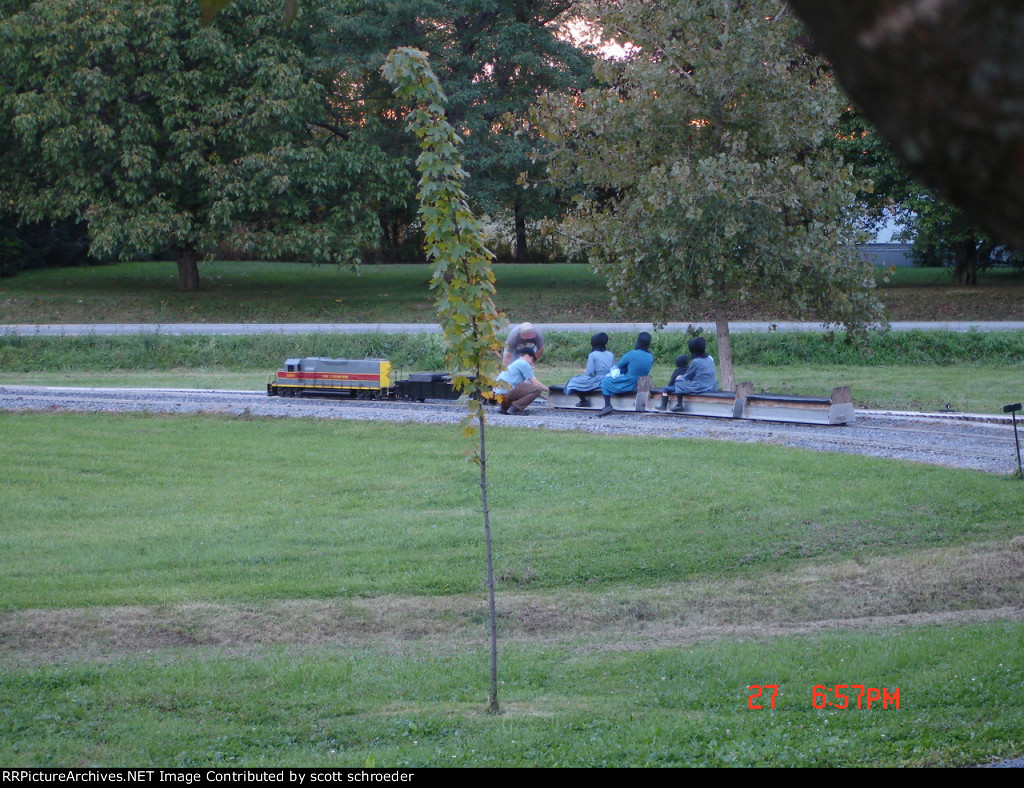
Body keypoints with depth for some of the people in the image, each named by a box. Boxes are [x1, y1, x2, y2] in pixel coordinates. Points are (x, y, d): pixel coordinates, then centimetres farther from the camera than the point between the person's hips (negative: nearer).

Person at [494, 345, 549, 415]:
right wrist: (547, 389, 17)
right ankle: (514, 409, -16)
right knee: (537, 389, -12)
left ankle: (505, 407, 12)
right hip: (506, 393, -10)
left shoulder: (515, 363, 29)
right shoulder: (524, 364, 0)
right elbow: (535, 383, 0)